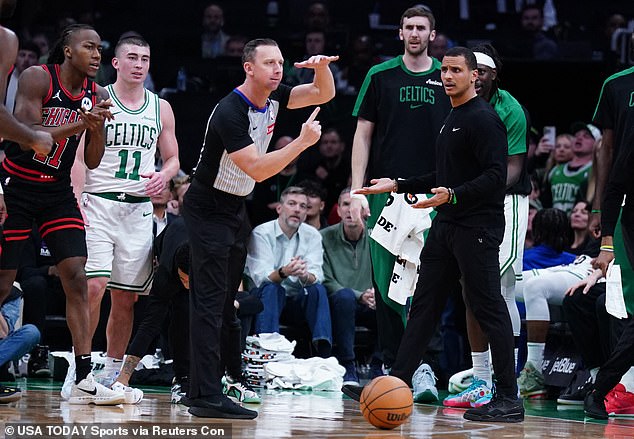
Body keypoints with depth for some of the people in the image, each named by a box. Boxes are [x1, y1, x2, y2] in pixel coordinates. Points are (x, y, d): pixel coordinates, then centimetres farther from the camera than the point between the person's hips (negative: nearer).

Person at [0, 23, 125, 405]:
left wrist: (97, 128, -15)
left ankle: (84, 381, -9)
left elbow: (92, 162, 4)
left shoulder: (97, 95, 2)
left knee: (77, 277, -7)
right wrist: (78, 124, -31)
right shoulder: (37, 78, -14)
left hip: (58, 191, 5)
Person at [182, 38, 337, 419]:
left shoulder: (273, 98, 0)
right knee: (210, 303, -13)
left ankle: (207, 386, 17)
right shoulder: (231, 112, -25)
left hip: (236, 208, 9)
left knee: (225, 301, 11)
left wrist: (321, 68, -14)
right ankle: (207, 398, -16)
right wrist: (303, 141, -28)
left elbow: (324, 94, 7)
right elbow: (257, 169, -29)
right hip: (208, 210, -9)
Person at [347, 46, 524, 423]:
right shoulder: (451, 120, 19)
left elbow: (495, 176, -20)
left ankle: (509, 399, -6)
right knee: (424, 304, 10)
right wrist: (398, 185, 25)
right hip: (446, 225, 10)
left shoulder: (484, 119, -12)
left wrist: (453, 195, -32)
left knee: (488, 308, -9)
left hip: (477, 229, -10)